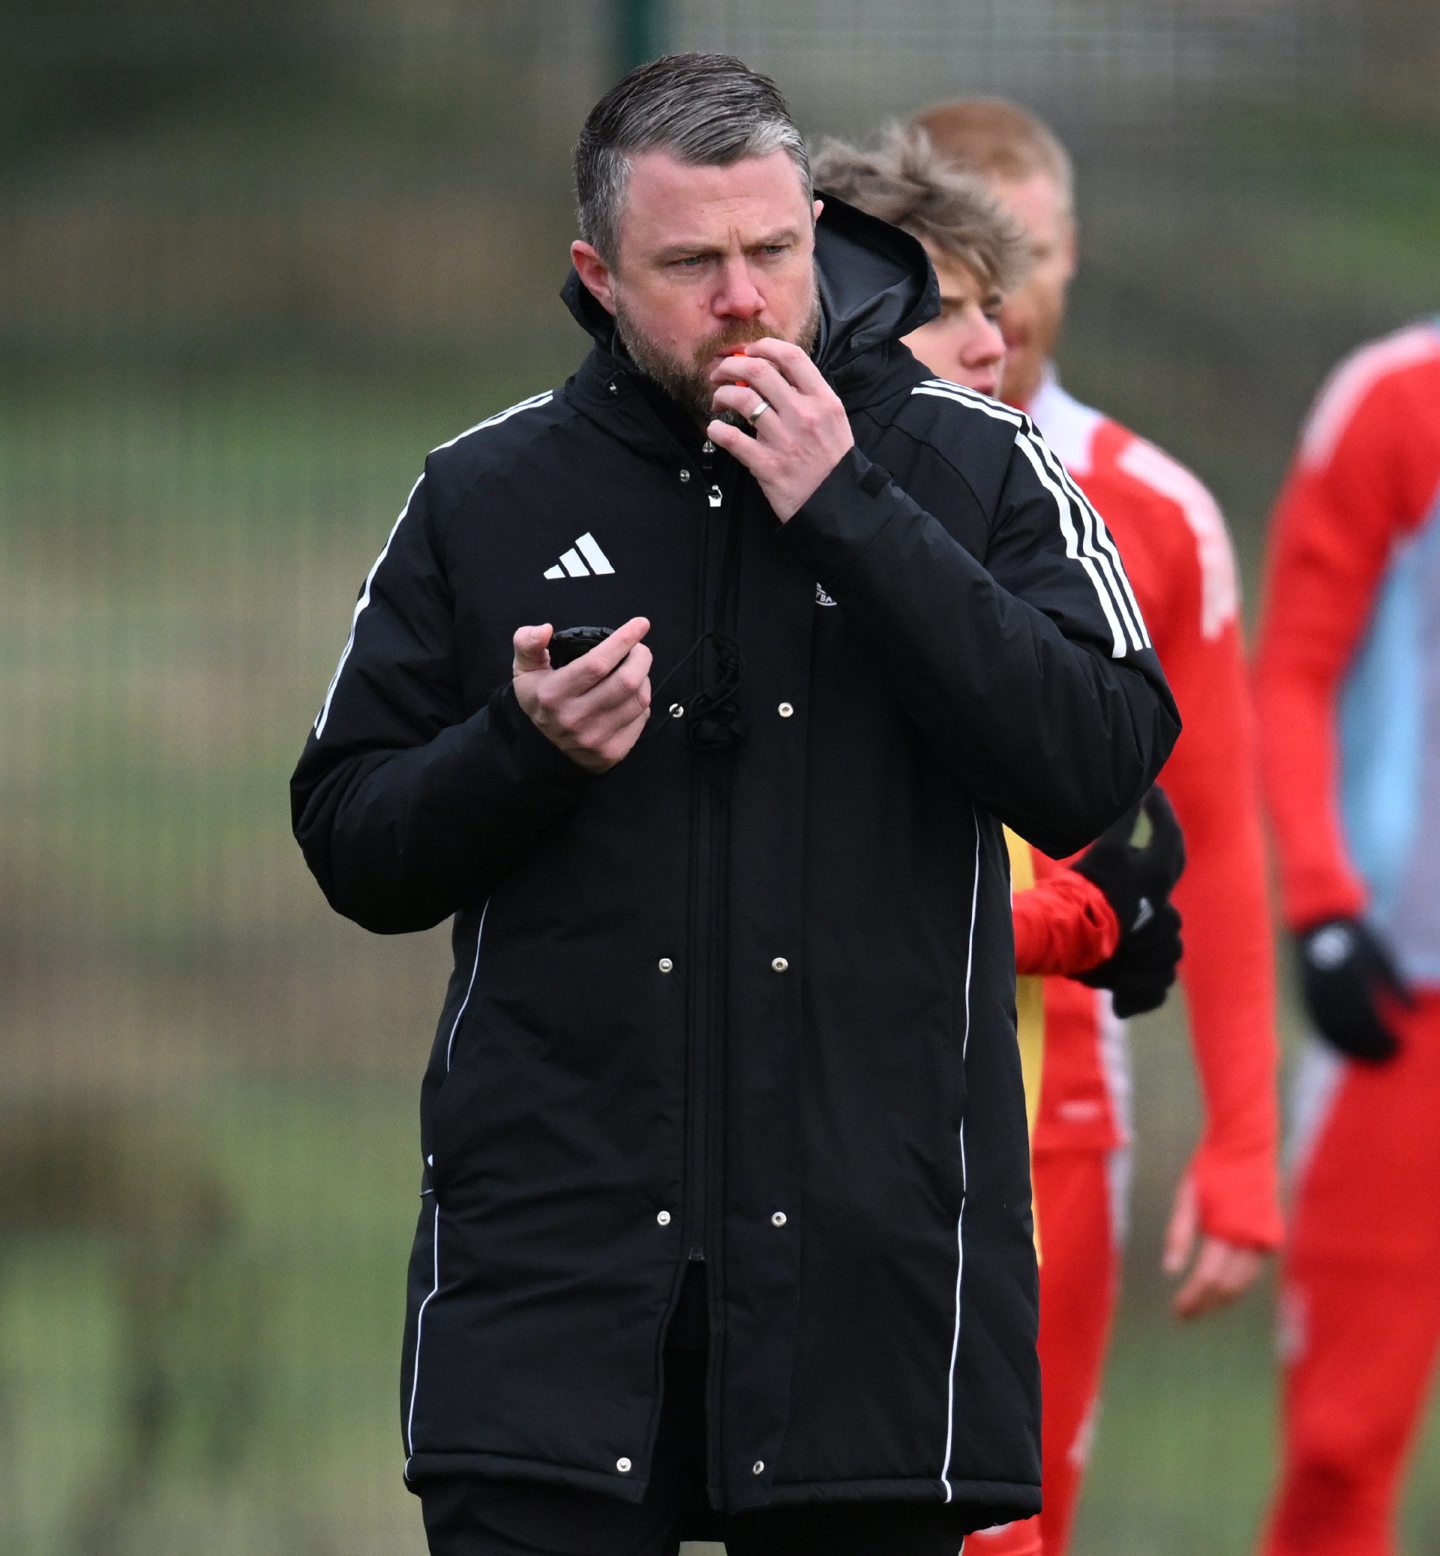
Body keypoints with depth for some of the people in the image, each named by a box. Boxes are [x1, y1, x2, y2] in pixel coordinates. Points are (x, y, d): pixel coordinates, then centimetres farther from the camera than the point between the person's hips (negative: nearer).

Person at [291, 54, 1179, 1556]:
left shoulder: (977, 470, 5)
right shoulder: (482, 498, 8)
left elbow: (1097, 770, -9)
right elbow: (356, 850, 11)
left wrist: (848, 515, -12)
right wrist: (526, 750, -10)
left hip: (869, 1248, -1)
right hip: (555, 1248, 1)